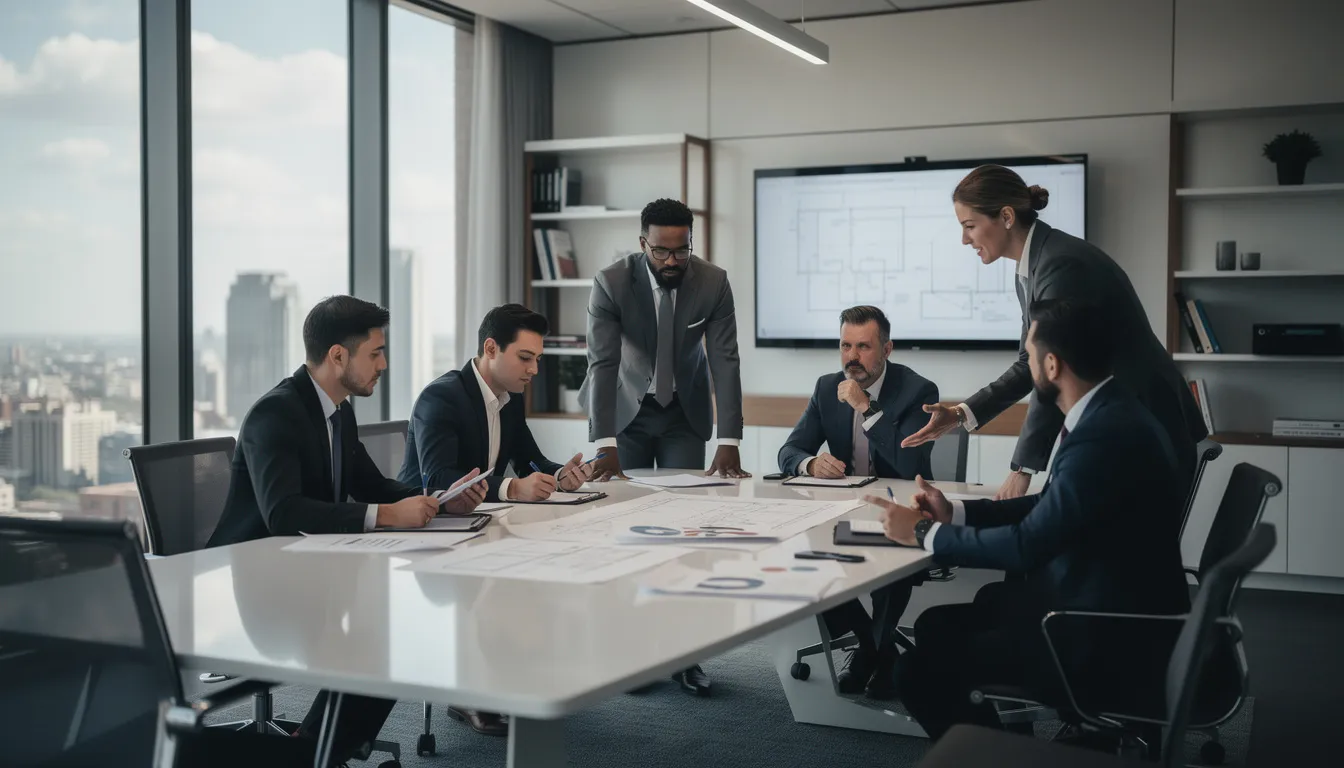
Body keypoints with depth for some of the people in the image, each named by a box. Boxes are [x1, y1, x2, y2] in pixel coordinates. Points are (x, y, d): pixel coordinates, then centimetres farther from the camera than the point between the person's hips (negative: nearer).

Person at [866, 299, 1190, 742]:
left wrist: (924, 533, -12)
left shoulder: (1106, 434, -26)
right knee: (935, 626, 12)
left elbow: (1027, 546, -24)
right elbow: (1049, 508, 16)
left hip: (1109, 643, -10)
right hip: (1106, 611, 10)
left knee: (920, 669, -11)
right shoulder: (1106, 413, 5)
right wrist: (955, 513, 7)